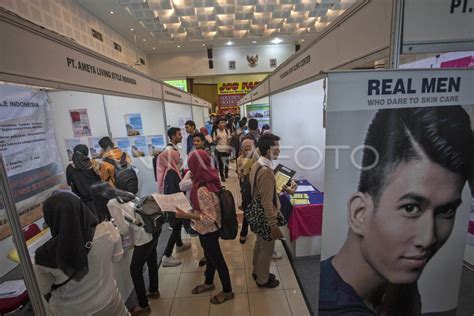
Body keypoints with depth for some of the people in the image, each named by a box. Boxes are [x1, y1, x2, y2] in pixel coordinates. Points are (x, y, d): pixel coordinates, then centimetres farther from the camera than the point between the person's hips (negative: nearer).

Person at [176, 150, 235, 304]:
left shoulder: (202, 189, -34)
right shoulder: (209, 179, -7)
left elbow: (209, 218, -30)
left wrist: (185, 215, -28)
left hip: (208, 230, -8)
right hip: (208, 229, 8)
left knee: (217, 259, 13)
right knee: (210, 256, 27)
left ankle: (227, 291, 37)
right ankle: (208, 283, 52)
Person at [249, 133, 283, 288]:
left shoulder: (256, 165, -1)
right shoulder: (266, 171, -31)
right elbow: (267, 202, -29)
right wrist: (273, 225, -23)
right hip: (265, 216, -9)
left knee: (259, 244, 25)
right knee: (267, 249, 13)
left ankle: (257, 271, 46)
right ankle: (262, 279, 34)